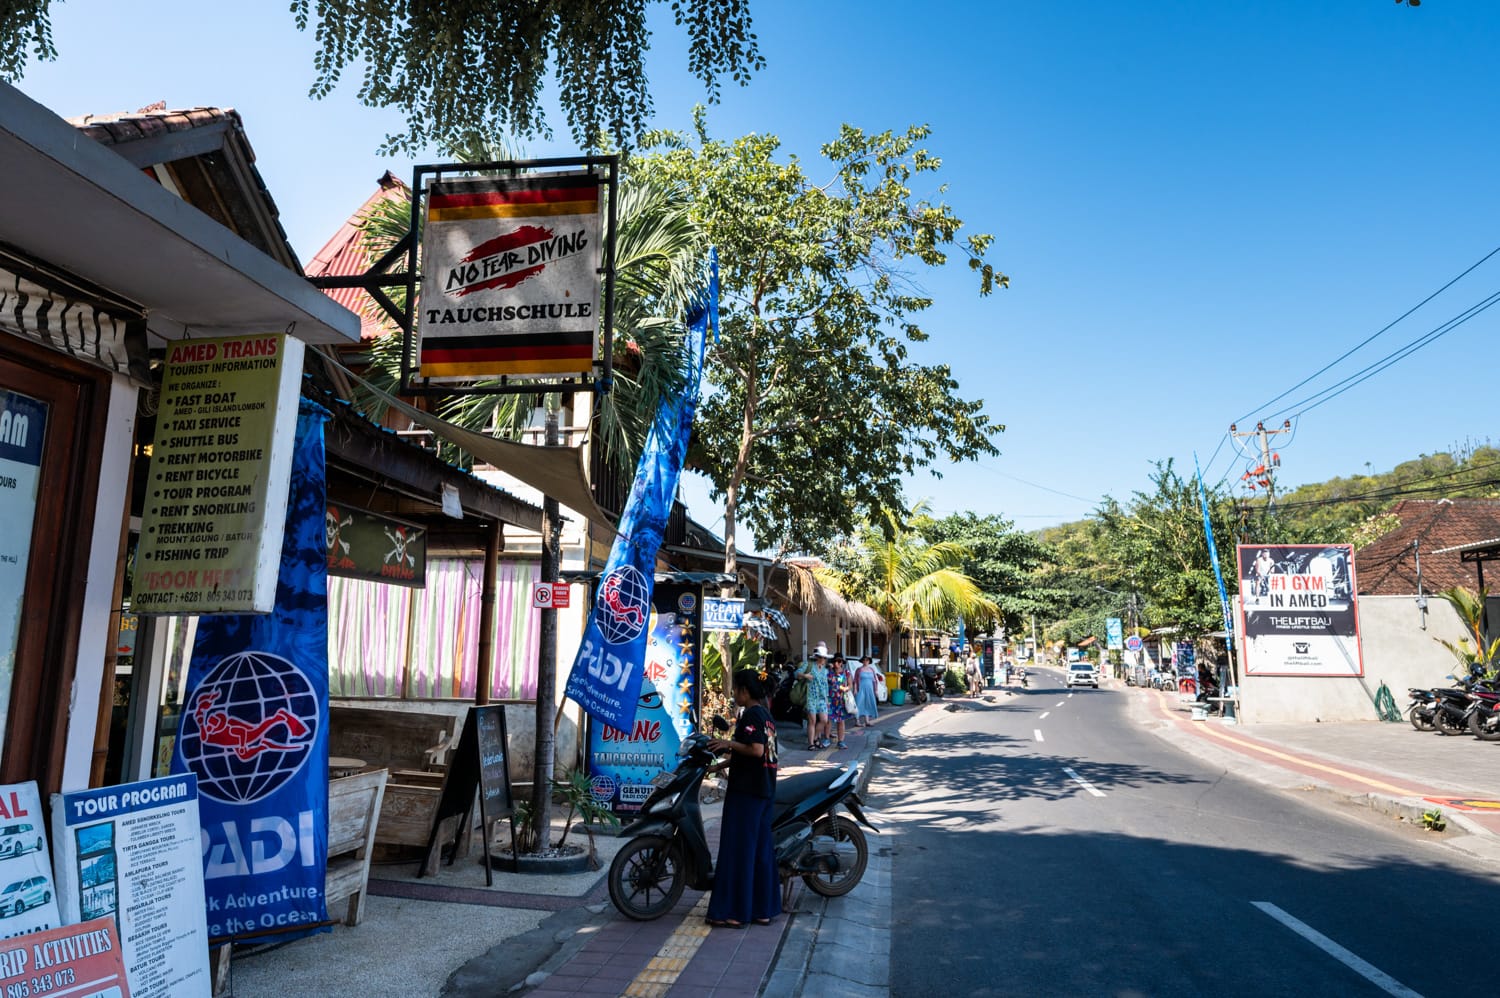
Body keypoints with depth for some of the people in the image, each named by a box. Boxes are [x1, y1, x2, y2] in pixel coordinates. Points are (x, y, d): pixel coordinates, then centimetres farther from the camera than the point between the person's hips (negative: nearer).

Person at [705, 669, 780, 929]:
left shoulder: (750, 715, -14)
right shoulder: (765, 714, 14)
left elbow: (756, 750, -26)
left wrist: (729, 743, -14)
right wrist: (719, 765, 23)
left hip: (745, 791, -9)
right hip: (765, 791, 9)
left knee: (738, 848, -2)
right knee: (761, 848, 12)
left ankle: (734, 912, 4)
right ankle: (763, 909, 18)